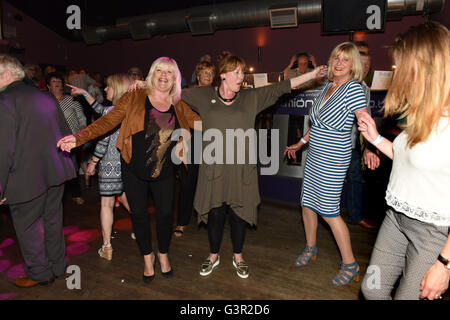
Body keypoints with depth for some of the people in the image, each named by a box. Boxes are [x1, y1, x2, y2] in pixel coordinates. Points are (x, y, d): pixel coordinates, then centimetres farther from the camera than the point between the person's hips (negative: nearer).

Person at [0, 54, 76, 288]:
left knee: (27, 226, 10)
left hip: (28, 177, -7)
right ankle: (57, 266, 35)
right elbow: (66, 133, 15)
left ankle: (39, 273, 25)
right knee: (52, 220, 19)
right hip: (56, 172, 8)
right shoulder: (46, 97, 9)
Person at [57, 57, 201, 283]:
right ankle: (147, 257, 34)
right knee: (139, 214, 9)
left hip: (163, 172, 2)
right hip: (134, 171, -1)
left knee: (165, 213, 7)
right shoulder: (134, 99, -4)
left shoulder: (179, 108, 3)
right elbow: (108, 121, -8)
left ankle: (163, 254, 35)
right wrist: (79, 138, -18)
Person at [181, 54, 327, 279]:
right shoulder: (205, 95, 4)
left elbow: (280, 88, 5)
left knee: (238, 214, 10)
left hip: (241, 169, 1)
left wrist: (312, 74, 3)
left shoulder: (251, 98, 6)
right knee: (215, 213, 7)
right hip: (214, 167, -1)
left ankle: (238, 257, 32)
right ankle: (213, 256, 31)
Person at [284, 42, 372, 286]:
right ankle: (310, 249, 35)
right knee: (307, 203, 14)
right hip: (315, 155, 8)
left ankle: (350, 264, 15)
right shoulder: (328, 86, 12)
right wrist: (300, 143, 24)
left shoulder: (353, 88, -12)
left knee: (329, 211, -3)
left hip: (333, 160, -8)